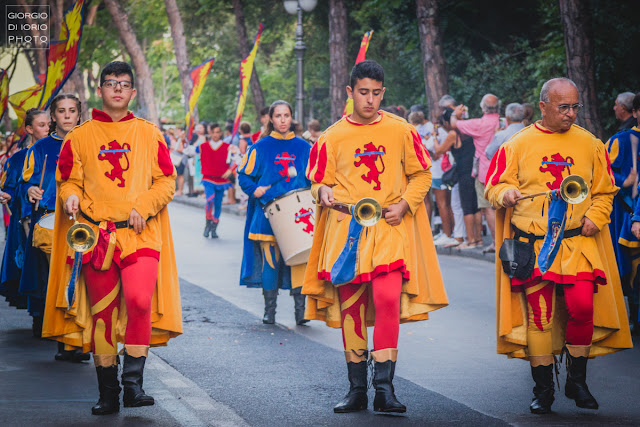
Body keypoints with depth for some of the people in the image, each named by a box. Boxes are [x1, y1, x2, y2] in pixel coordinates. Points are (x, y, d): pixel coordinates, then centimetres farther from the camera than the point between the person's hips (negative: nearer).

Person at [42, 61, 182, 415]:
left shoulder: (149, 134, 10)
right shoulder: (80, 137, 10)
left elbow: (167, 181, 9)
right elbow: (68, 180, 13)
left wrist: (143, 206, -7)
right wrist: (71, 197, -10)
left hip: (141, 233, -1)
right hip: (96, 233, 1)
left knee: (139, 300, -21)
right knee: (101, 311, 2)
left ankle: (133, 381, -11)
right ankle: (107, 392, 12)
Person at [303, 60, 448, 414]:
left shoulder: (401, 131, 5)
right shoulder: (332, 137, 6)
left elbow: (421, 174, 11)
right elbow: (318, 180, 12)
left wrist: (404, 205, -5)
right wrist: (323, 192, -12)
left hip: (389, 228, -1)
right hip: (346, 230, 2)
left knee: (387, 298, -19)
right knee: (350, 307, 3)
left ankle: (384, 386, -16)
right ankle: (357, 389, 13)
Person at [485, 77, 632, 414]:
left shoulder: (590, 145, 10)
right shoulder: (518, 145, 5)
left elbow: (604, 191, 16)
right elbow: (494, 186, 5)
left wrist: (595, 217, -2)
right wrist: (506, 194, -17)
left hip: (579, 243, 1)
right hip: (533, 244, -1)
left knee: (582, 307, -14)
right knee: (538, 314, -1)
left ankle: (577, 380, 6)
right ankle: (543, 389, 12)